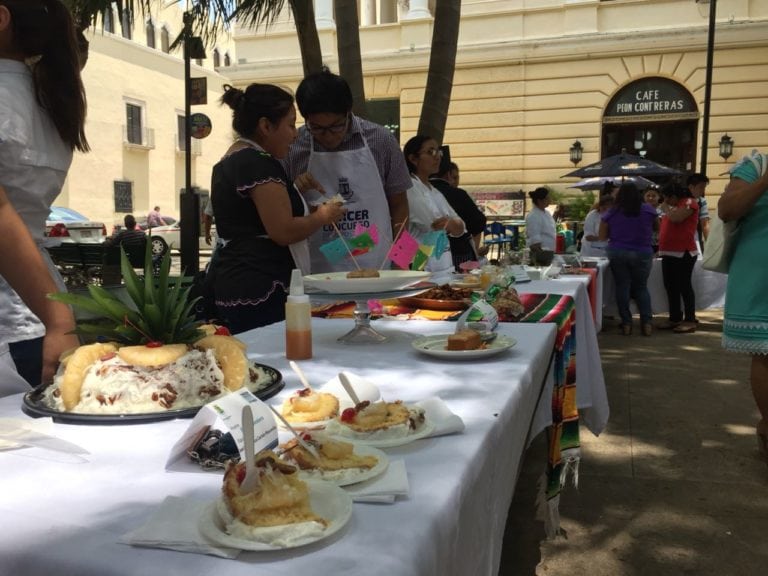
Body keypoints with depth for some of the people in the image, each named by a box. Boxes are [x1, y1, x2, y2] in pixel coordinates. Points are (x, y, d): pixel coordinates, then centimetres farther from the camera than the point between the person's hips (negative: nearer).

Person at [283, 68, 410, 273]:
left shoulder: (381, 140, -1)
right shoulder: (292, 146, -1)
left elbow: (398, 204, 7)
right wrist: (294, 191, -12)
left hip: (377, 266, 0)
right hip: (318, 270, 0)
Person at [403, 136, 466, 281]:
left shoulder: (434, 192, 18)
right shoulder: (409, 189, -7)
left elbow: (460, 229, 10)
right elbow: (434, 224, -16)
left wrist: (450, 223, -12)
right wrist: (453, 224, 4)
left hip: (444, 265, 7)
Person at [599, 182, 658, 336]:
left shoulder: (611, 213, 0)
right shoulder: (648, 210, 1)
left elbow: (602, 236, 4)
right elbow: (657, 227, 17)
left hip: (617, 253, 0)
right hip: (642, 254, 1)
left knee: (622, 287, 6)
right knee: (641, 287, 13)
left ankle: (626, 323, 5)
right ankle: (647, 322, 5)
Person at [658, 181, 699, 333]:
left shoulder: (689, 202, -6)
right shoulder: (674, 206, 20)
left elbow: (676, 218, -22)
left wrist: (666, 208, -3)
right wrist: (661, 249, 16)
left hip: (683, 253, -9)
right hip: (669, 253, 9)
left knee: (684, 286, -8)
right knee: (670, 286, 9)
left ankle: (690, 320, -5)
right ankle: (675, 318, 15)